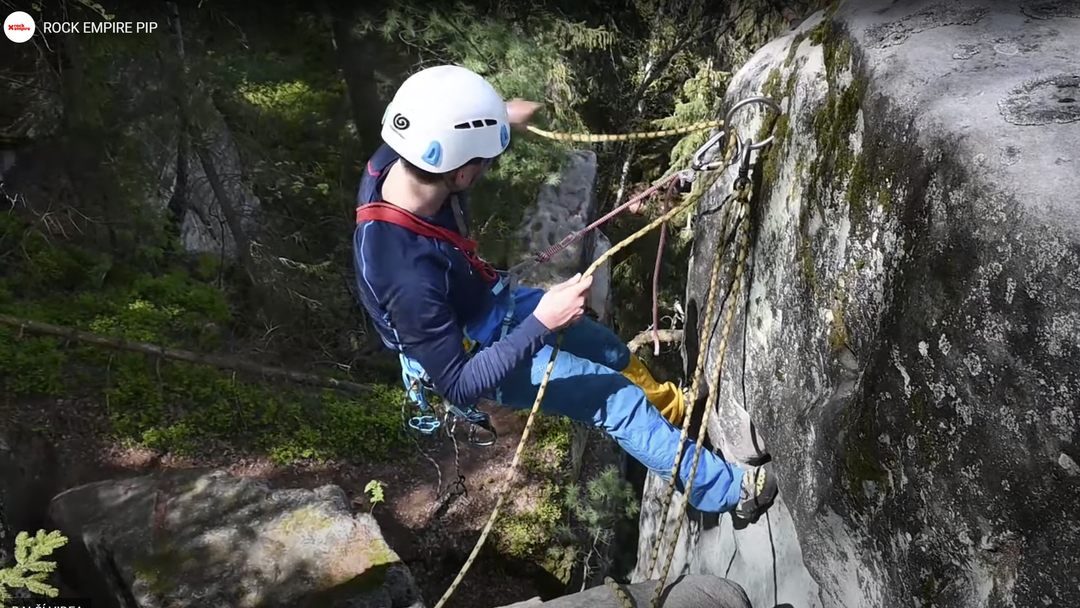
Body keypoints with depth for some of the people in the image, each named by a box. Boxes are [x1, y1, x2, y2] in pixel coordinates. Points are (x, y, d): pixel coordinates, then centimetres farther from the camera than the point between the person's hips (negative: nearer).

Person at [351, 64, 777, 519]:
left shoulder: (395, 159, -23)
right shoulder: (408, 277, -45)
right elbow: (457, 385, -33)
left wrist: (498, 119, -4)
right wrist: (541, 323, -38)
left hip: (490, 301, 8)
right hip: (482, 356, -8)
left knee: (610, 351, 25)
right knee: (617, 397, 0)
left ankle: (673, 406, 55)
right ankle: (722, 490, 23)